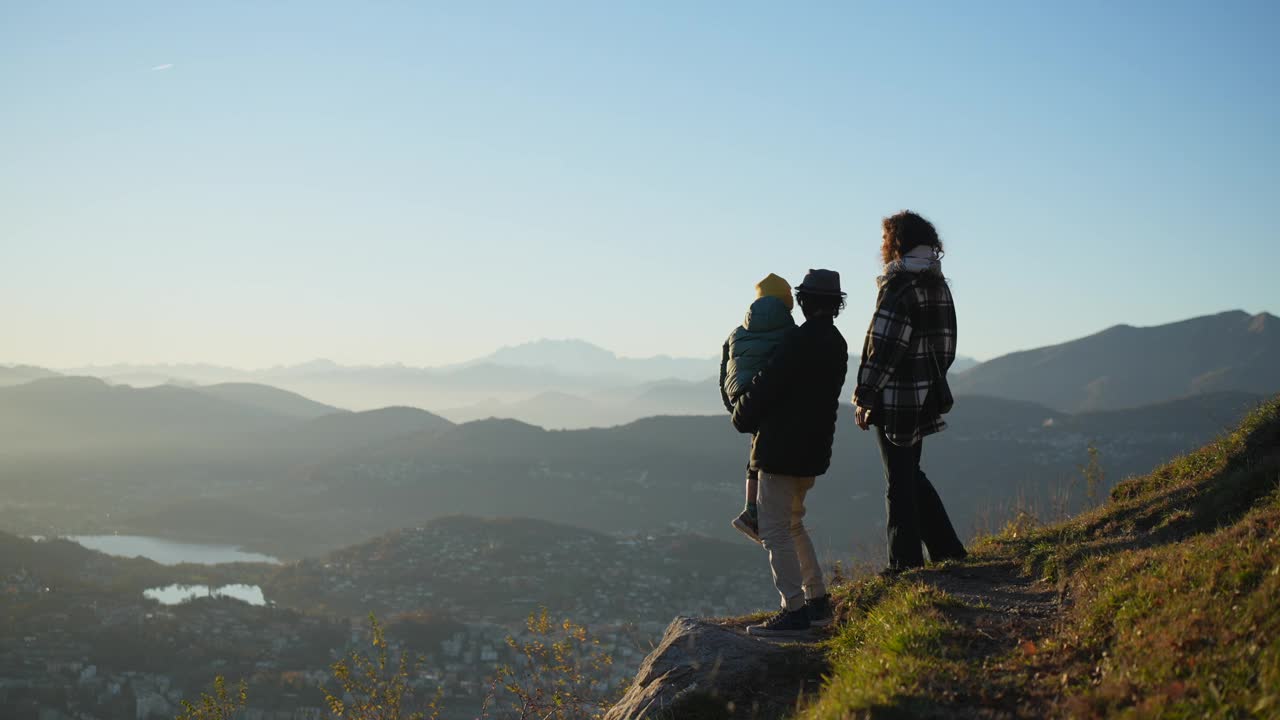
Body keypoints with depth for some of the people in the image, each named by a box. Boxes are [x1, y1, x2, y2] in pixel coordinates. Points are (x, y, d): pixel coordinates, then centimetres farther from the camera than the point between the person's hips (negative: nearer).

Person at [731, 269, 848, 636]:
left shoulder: (800, 341, -18)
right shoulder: (836, 343, 12)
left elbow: (766, 386, -18)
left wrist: (742, 418, 1)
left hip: (781, 450, -9)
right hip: (813, 448, 9)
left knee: (774, 530, -4)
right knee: (792, 524, 21)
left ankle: (794, 610, -6)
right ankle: (817, 602, 24)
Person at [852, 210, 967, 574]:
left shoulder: (899, 286, -16)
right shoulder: (938, 284, 11)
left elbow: (884, 348, -20)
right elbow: (946, 343, 15)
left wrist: (864, 398, -15)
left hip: (896, 400, -8)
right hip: (925, 395, 9)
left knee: (900, 481, 0)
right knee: (911, 474, 19)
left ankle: (906, 562, 7)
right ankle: (947, 549, 22)